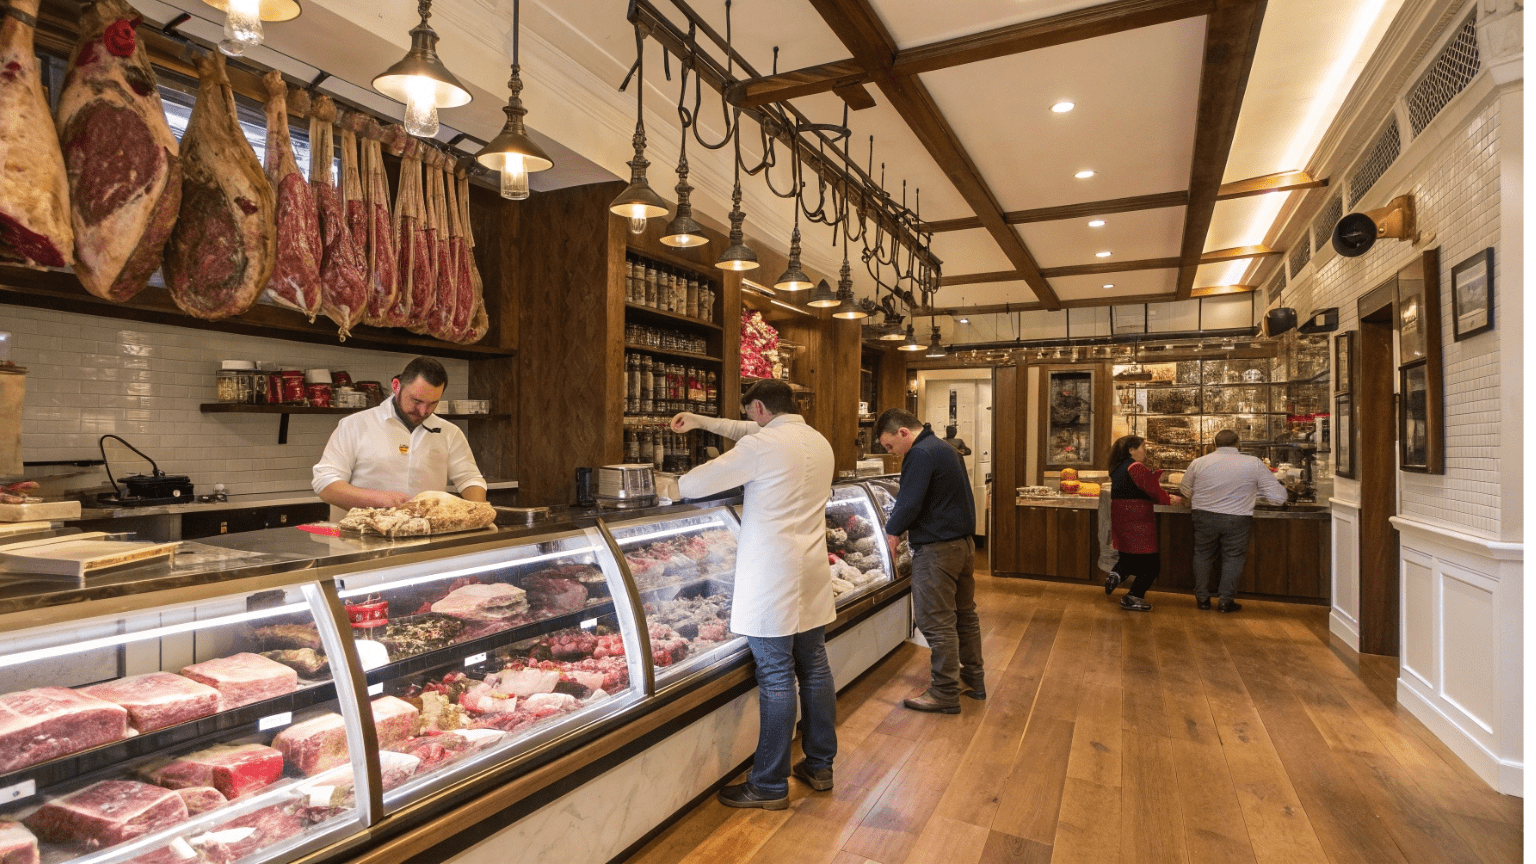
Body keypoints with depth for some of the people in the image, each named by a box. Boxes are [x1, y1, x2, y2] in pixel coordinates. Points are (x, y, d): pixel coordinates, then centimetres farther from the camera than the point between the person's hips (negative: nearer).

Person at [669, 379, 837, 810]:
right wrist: (700, 421, 26)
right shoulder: (820, 443, 10)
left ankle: (770, 786, 14)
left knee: (777, 679, 0)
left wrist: (680, 483, 13)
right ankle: (820, 766, 30)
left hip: (772, 580, -8)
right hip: (812, 576, 8)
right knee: (815, 668, 16)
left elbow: (693, 485, -12)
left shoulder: (759, 446, -14)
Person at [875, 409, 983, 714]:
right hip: (964, 542, 11)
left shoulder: (920, 455, -17)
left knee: (937, 623, -2)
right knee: (965, 614, 18)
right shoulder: (944, 448, 15)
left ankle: (945, 694, 7)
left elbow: (909, 504, -22)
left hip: (937, 548, -11)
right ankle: (973, 680, 30)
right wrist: (899, 525, 13)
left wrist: (893, 531, -3)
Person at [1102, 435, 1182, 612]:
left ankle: (1116, 574, -2)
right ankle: (1133, 598, 3)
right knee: (1150, 563, 3)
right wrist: (1169, 500, -3)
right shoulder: (1136, 467, -15)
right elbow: (1152, 490, -16)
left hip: (1120, 520, 9)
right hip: (1137, 522, -9)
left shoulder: (1118, 468, 12)